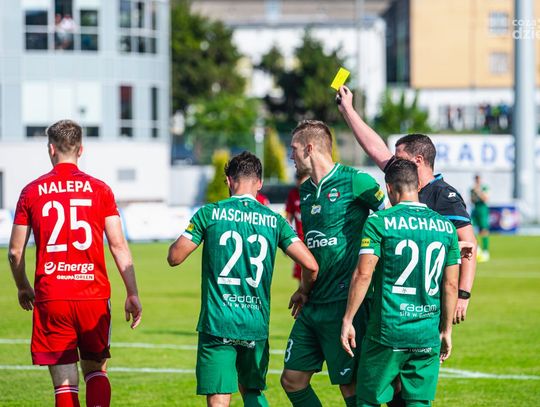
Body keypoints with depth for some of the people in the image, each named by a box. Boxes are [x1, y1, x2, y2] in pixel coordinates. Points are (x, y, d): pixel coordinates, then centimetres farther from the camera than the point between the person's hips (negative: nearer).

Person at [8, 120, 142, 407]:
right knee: (95, 369, 16)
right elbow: (118, 246, -2)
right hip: (94, 296, 1)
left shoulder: (31, 192, 3)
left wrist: (23, 288, 24)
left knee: (64, 382, 2)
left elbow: (15, 251, 7)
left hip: (50, 299, -1)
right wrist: (132, 294, 2)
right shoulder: (99, 190, 3)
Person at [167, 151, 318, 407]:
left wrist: (187, 237, 22)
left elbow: (174, 257, 0)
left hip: (217, 322, -3)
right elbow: (310, 265, 0)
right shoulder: (273, 220, 5)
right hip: (257, 325, 3)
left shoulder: (210, 213, -2)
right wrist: (304, 291, 21)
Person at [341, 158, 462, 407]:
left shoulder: (379, 222, -6)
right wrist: (446, 330, 18)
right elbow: (451, 285, 9)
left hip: (388, 331, -3)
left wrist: (347, 320, -4)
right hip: (428, 335, 3)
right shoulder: (445, 227, 7)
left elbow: (363, 274, -11)